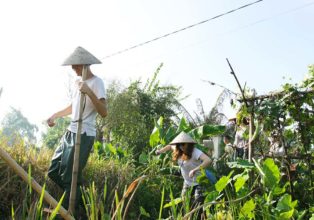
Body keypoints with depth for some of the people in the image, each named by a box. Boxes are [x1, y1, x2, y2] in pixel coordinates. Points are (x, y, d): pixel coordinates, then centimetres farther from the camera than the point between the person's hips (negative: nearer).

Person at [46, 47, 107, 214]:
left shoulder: (96, 82, -11)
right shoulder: (78, 80, 14)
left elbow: (104, 113, -23)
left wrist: (89, 92, -31)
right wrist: (55, 116, 28)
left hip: (84, 135, -9)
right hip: (70, 132, 9)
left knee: (70, 178, -8)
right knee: (53, 172, 11)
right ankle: (78, 199, 26)